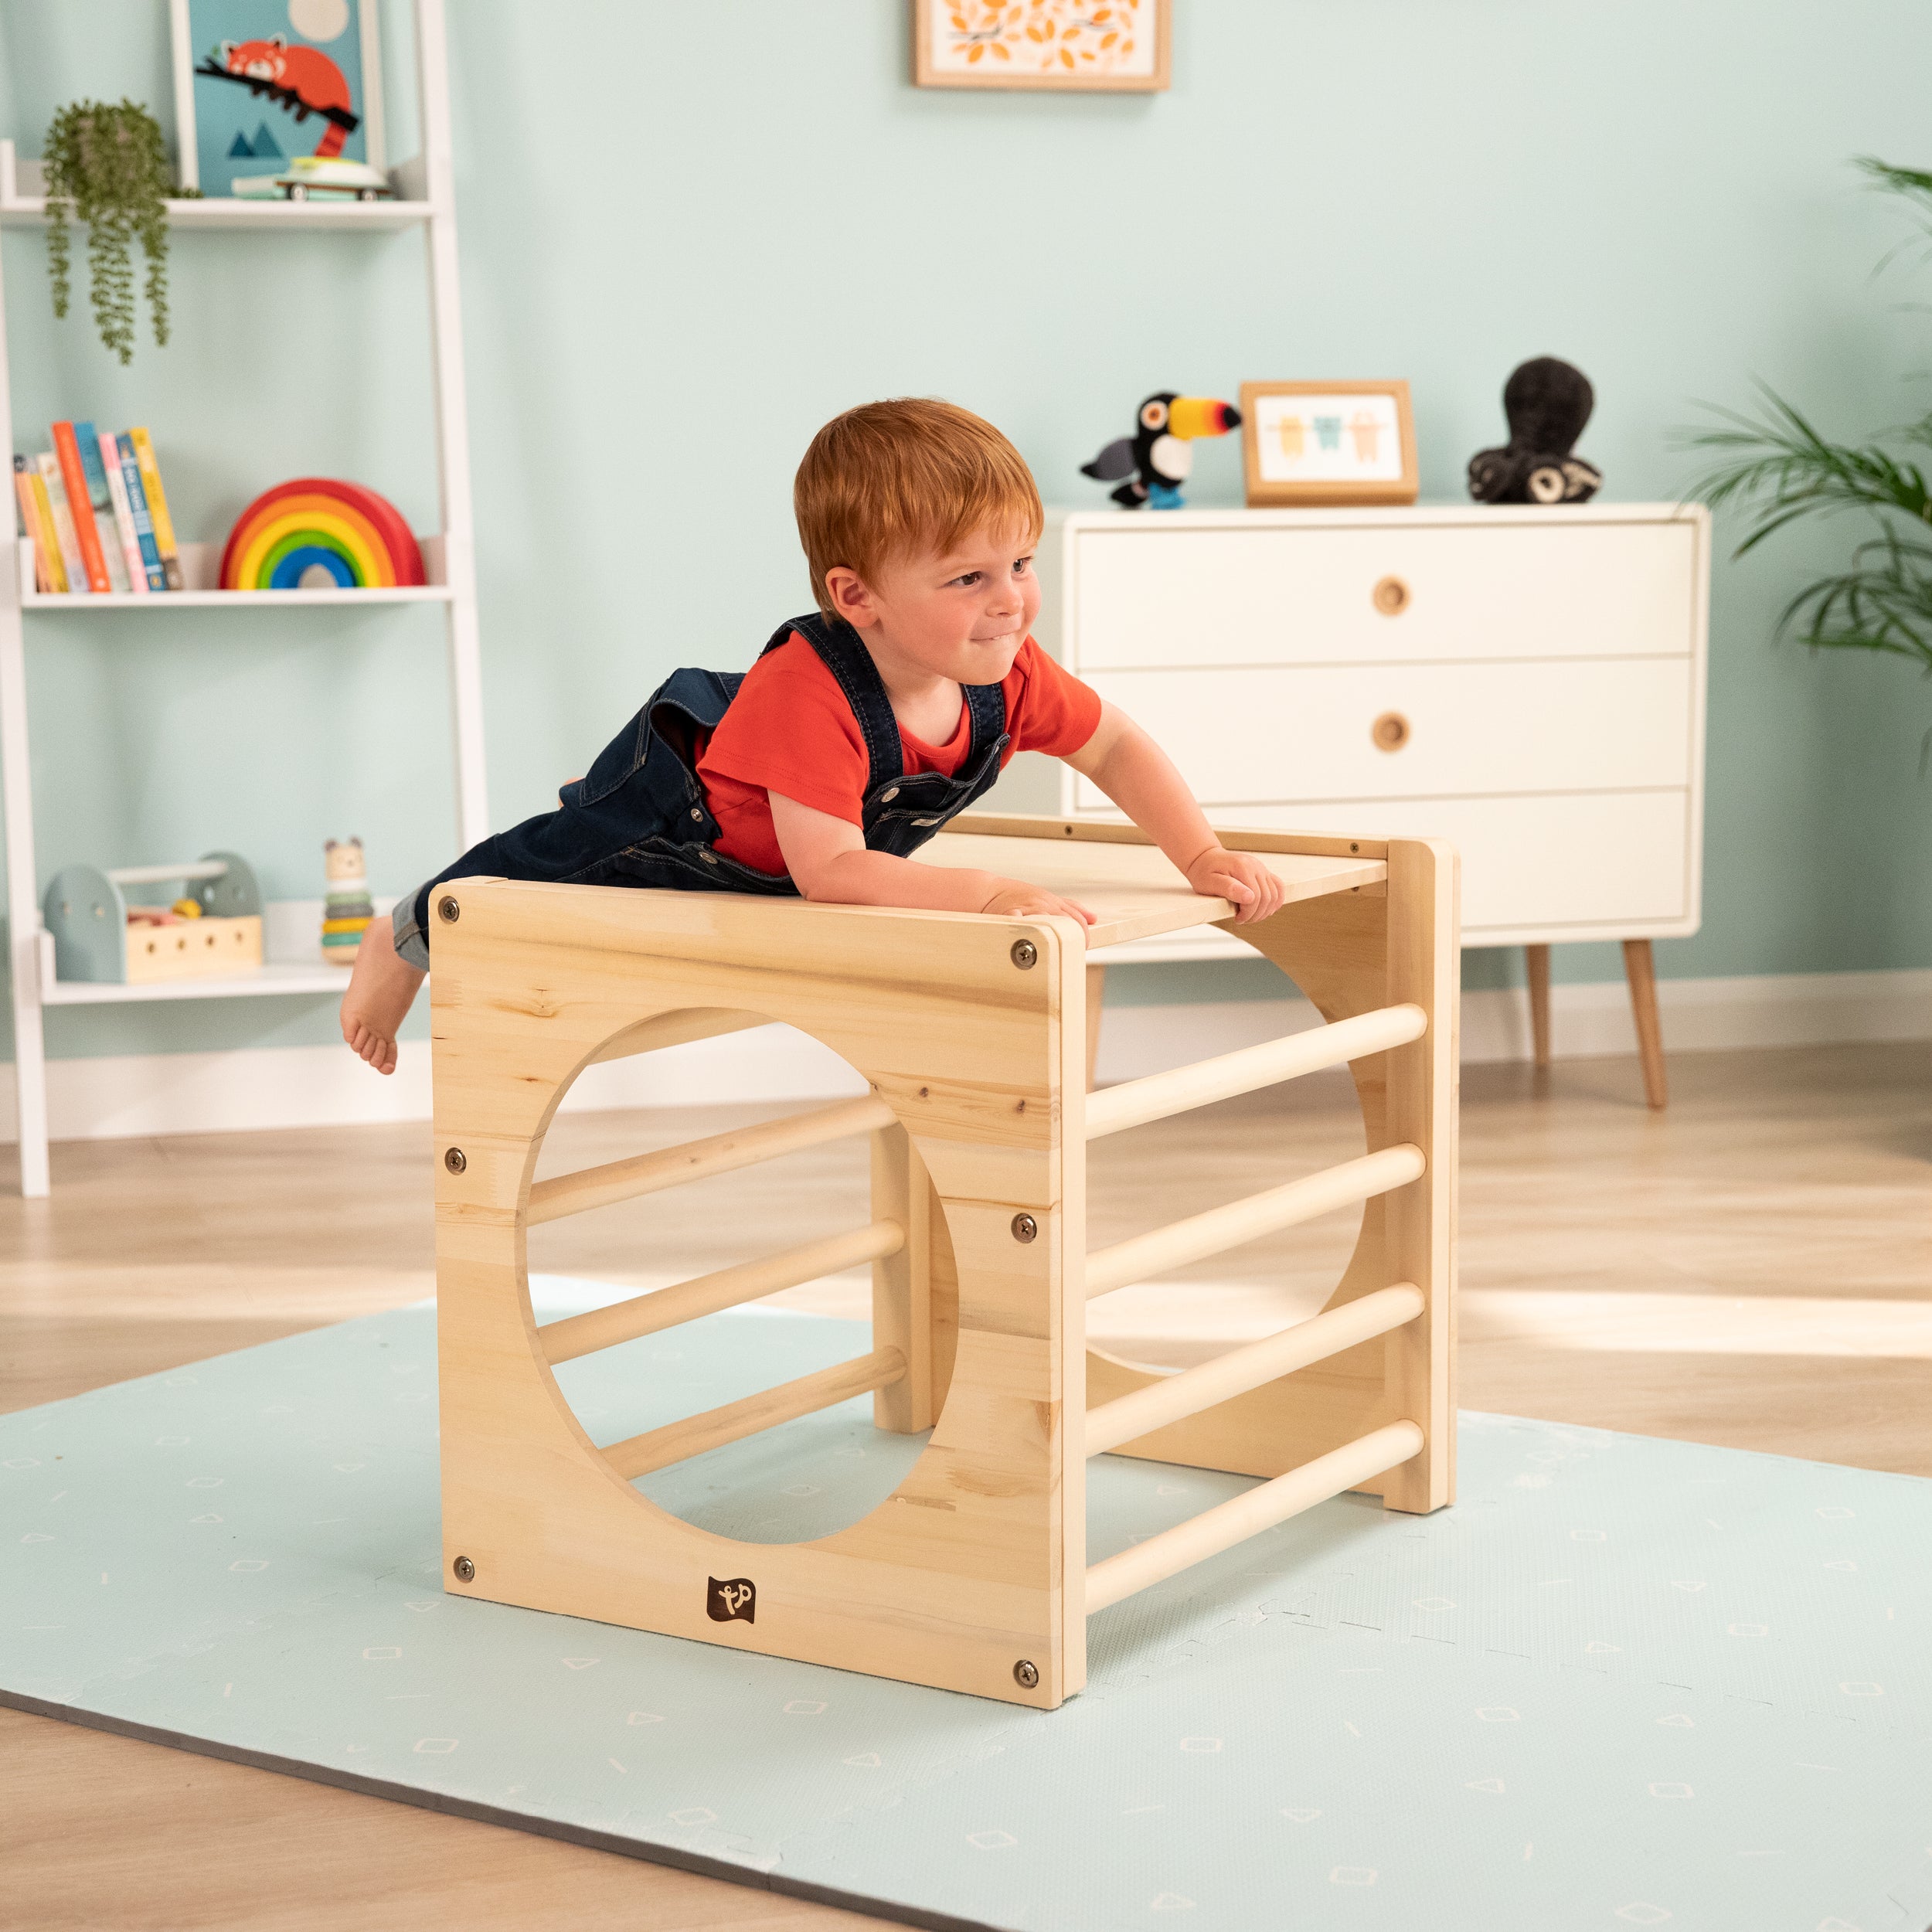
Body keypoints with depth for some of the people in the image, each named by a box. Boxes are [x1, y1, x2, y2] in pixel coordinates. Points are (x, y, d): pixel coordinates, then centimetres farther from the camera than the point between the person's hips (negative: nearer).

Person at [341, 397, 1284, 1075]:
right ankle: (409, 936, 41)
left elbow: (1115, 746, -9)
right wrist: (986, 893, -59)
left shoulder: (1009, 676, -27)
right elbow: (828, 873, -51)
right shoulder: (810, 692, -48)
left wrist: (1203, 859, -17)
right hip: (670, 798, -7)